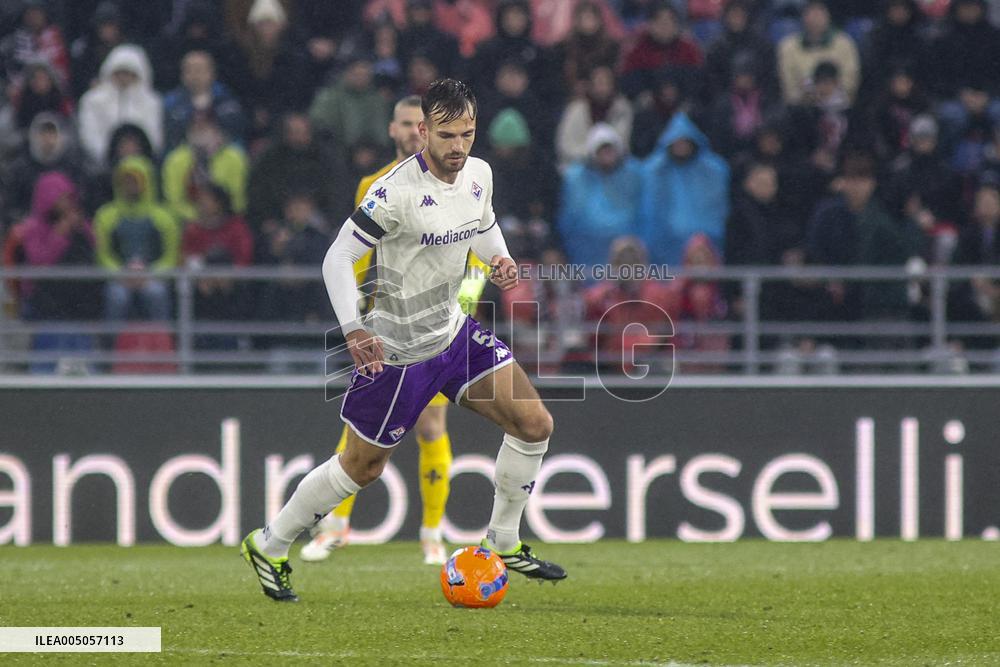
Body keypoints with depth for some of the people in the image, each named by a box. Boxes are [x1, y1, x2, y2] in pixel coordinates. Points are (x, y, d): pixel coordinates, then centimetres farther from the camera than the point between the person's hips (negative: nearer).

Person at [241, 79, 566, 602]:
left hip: (454, 332, 7)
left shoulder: (479, 174, -2)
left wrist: (500, 260, -2)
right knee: (363, 467, 3)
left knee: (534, 425, -2)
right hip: (395, 347, -7)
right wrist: (354, 330, -35)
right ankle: (268, 547, 22)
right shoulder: (395, 191, -25)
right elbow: (338, 258, -23)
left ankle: (503, 543, 14)